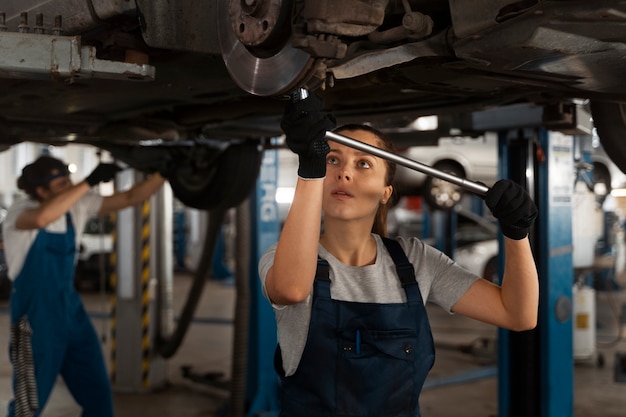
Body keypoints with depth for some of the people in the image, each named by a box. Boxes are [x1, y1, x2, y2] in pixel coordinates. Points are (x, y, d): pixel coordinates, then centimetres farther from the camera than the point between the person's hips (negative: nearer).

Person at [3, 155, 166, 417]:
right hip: (35, 313, -6)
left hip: (71, 309, 7)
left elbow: (131, 197, 4)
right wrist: (89, 182, -37)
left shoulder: (76, 207, 3)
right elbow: (40, 219, -41)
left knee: (98, 395, 11)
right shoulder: (21, 211, -15)